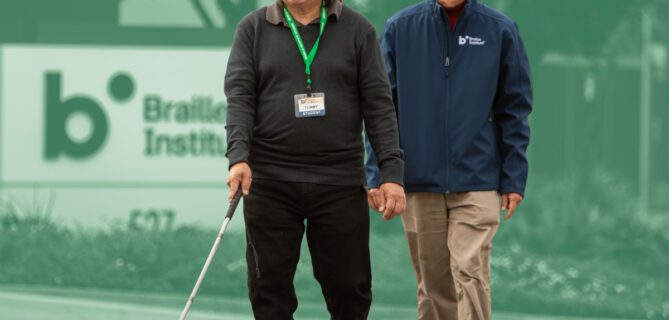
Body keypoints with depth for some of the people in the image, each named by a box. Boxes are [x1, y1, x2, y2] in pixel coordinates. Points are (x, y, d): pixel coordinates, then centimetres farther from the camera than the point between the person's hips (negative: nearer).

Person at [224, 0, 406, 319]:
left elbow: (378, 104, 3)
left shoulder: (357, 29, 6)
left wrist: (391, 172, -5)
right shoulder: (253, 29, 7)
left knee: (350, 287, 2)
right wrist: (238, 157, -18)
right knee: (270, 289, 2)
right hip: (269, 182, 0)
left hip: (340, 183, 0)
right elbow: (239, 95, -2)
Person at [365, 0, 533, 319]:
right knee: (433, 282, 9)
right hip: (419, 182, 2)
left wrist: (513, 179, -1)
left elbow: (515, 109, 3)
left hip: (477, 182, -2)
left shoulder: (500, 31, -1)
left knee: (470, 273, -11)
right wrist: (377, 174, -3)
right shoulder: (400, 28, 1)